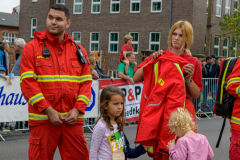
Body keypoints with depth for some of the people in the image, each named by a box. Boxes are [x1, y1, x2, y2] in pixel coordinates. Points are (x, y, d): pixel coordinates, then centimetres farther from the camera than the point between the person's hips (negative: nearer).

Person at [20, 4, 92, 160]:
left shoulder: (78, 50, 12)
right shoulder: (32, 47, 2)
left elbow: (86, 82, 9)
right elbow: (27, 82, -5)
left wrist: (77, 109, -5)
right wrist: (48, 110, -12)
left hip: (73, 119, 3)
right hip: (42, 119, -2)